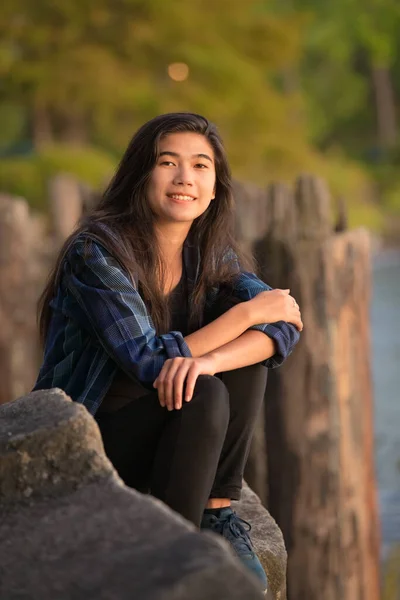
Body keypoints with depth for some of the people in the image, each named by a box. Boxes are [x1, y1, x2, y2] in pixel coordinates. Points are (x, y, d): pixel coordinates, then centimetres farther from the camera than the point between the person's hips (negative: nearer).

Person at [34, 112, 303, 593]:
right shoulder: (96, 252, -20)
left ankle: (218, 516, -8)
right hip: (80, 446, -6)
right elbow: (151, 363, -25)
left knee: (247, 353, -14)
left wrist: (208, 360, -34)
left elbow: (283, 327, -14)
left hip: (165, 433, 6)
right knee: (203, 397, -29)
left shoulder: (211, 252, 0)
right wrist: (247, 310, -19)